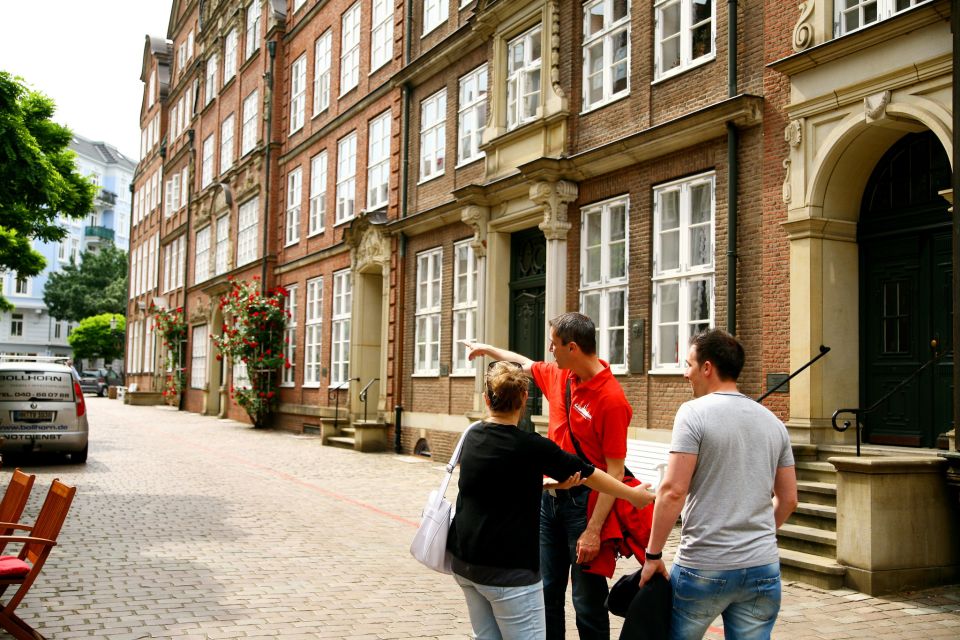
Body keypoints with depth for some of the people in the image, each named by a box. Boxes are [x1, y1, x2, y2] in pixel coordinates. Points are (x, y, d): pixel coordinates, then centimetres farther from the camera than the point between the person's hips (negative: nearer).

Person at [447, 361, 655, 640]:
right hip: (507, 568, -7)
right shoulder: (532, 447, -15)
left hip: (464, 560, 7)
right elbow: (587, 474, -2)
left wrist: (550, 481, 12)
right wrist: (634, 494, 12)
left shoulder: (473, 437, 3)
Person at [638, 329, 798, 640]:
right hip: (763, 568, 5)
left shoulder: (694, 413, -10)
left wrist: (653, 554, -8)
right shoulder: (773, 422, 8)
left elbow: (673, 490, -16)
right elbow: (788, 500, 12)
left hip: (703, 567, -5)